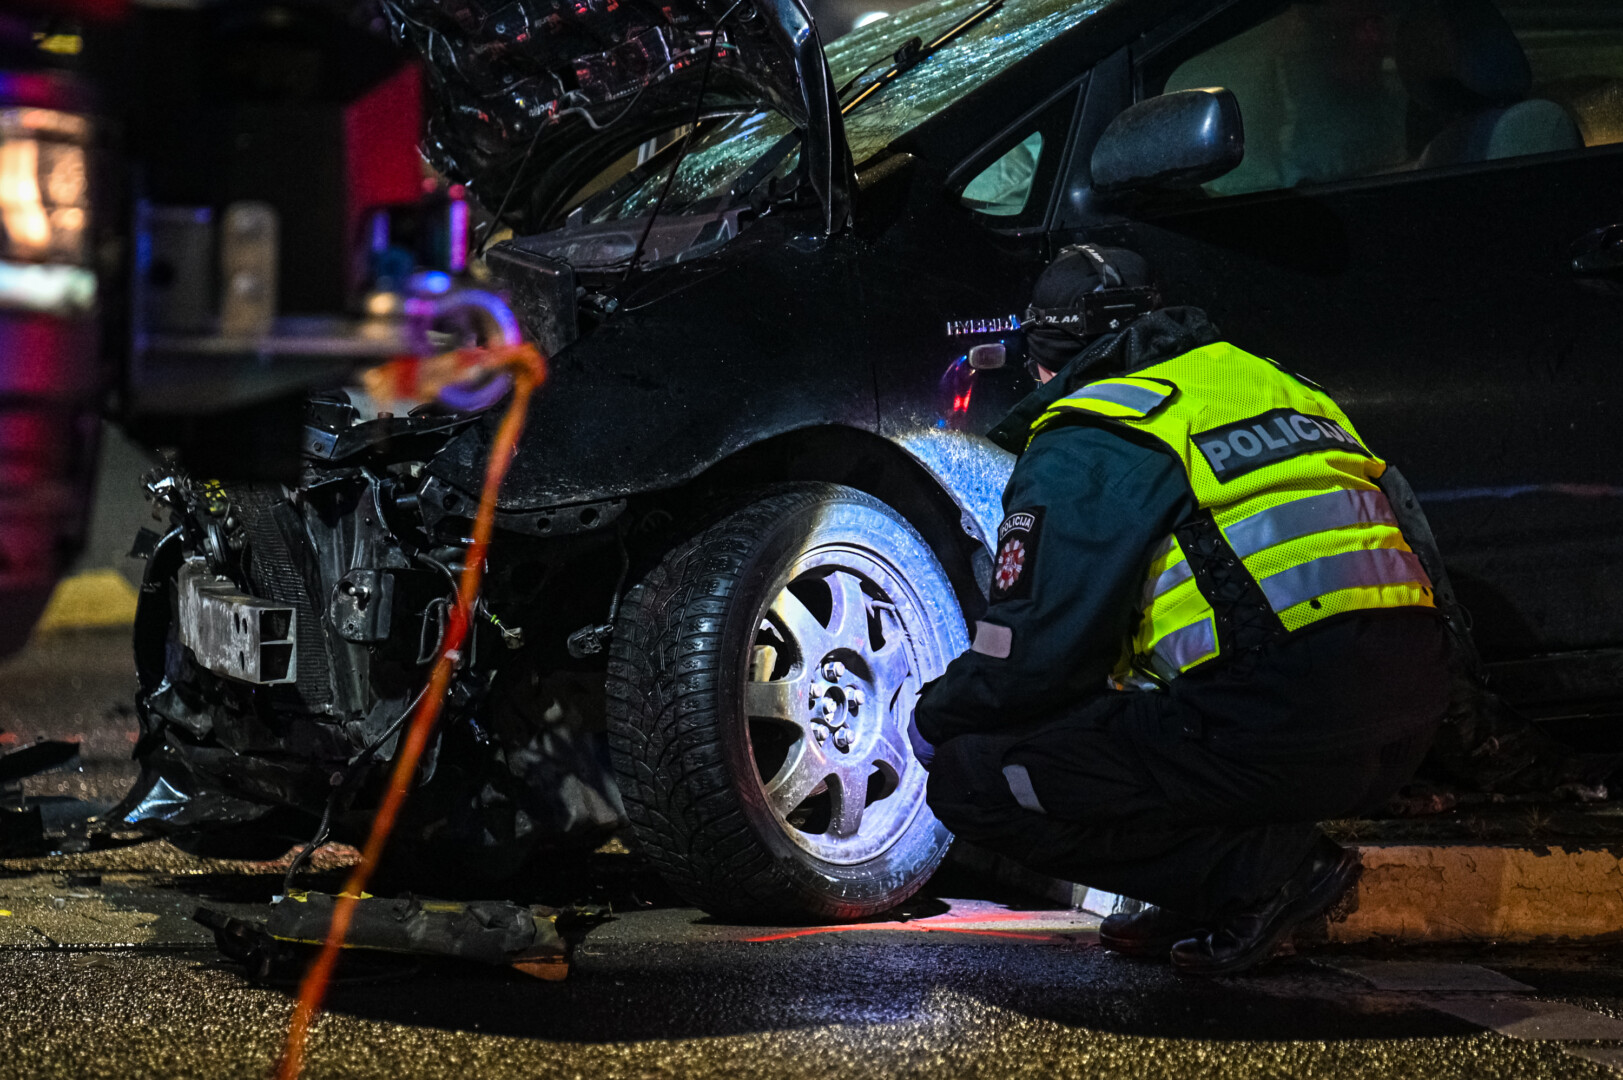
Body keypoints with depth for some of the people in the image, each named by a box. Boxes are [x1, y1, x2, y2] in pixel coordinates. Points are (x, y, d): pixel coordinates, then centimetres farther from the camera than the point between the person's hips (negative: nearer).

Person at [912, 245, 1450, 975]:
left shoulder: (1081, 446, 2)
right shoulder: (1264, 379, 25)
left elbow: (1030, 660, -4)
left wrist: (933, 718, 18)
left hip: (1275, 724, -8)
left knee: (972, 779, -1)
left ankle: (1257, 868, -6)